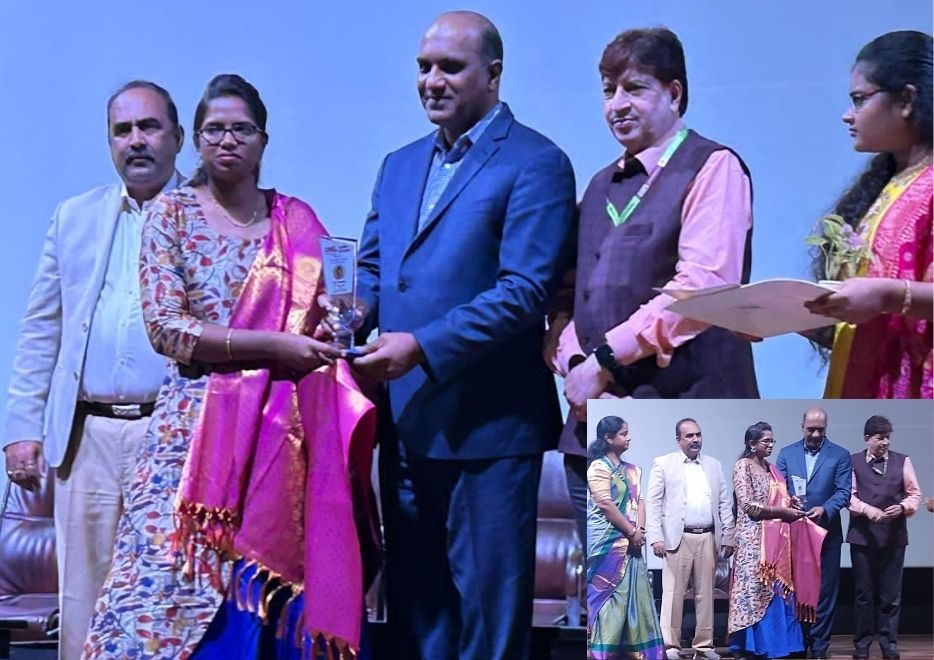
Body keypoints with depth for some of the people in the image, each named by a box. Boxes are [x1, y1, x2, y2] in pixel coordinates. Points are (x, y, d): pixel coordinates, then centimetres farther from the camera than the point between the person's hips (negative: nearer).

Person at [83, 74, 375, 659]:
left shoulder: (298, 221, 11)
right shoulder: (172, 215, 3)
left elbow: (325, 312, 18)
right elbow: (166, 327, -7)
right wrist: (273, 345, -15)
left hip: (286, 434, 2)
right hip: (200, 429, -2)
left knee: (275, 592, 0)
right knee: (185, 589, -4)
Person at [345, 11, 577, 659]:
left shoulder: (535, 163, -6)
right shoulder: (400, 165, 17)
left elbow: (524, 290, -15)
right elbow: (370, 270, 16)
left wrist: (422, 347, -21)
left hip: (487, 425, -7)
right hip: (404, 421, 7)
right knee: (412, 601, 14)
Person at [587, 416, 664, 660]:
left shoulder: (633, 470, 16)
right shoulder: (598, 468, -8)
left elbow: (639, 502, 12)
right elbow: (605, 504, -15)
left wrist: (640, 530, -5)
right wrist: (632, 532, -13)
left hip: (631, 542, 7)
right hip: (607, 541, -7)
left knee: (631, 592, 7)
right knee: (605, 592, -5)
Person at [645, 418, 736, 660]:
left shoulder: (714, 465, 15)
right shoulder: (663, 464, 4)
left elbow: (724, 503, 14)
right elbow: (654, 503, -1)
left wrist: (728, 536, 6)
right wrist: (656, 537, -10)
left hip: (708, 538, 4)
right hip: (678, 538, -4)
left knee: (705, 593, 6)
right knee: (673, 593, -4)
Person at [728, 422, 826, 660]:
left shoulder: (771, 469, 16)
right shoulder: (743, 466, -5)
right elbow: (748, 506, -13)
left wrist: (791, 502, 3)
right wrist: (783, 511, -14)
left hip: (777, 539, 7)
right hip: (754, 538, -7)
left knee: (778, 590, 4)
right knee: (754, 589, -6)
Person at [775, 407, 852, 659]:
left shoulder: (840, 455, 2)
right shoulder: (786, 454, 9)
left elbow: (843, 491, -6)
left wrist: (824, 509, -23)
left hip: (826, 531, -2)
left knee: (824, 590, 1)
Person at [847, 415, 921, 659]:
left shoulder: (902, 461, 6)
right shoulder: (854, 461, 3)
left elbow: (915, 493, 6)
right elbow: (849, 495, -3)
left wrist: (903, 507, -14)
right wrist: (868, 510, -18)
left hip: (894, 536, 1)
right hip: (862, 535, -1)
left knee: (891, 593, 3)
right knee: (864, 592, 6)